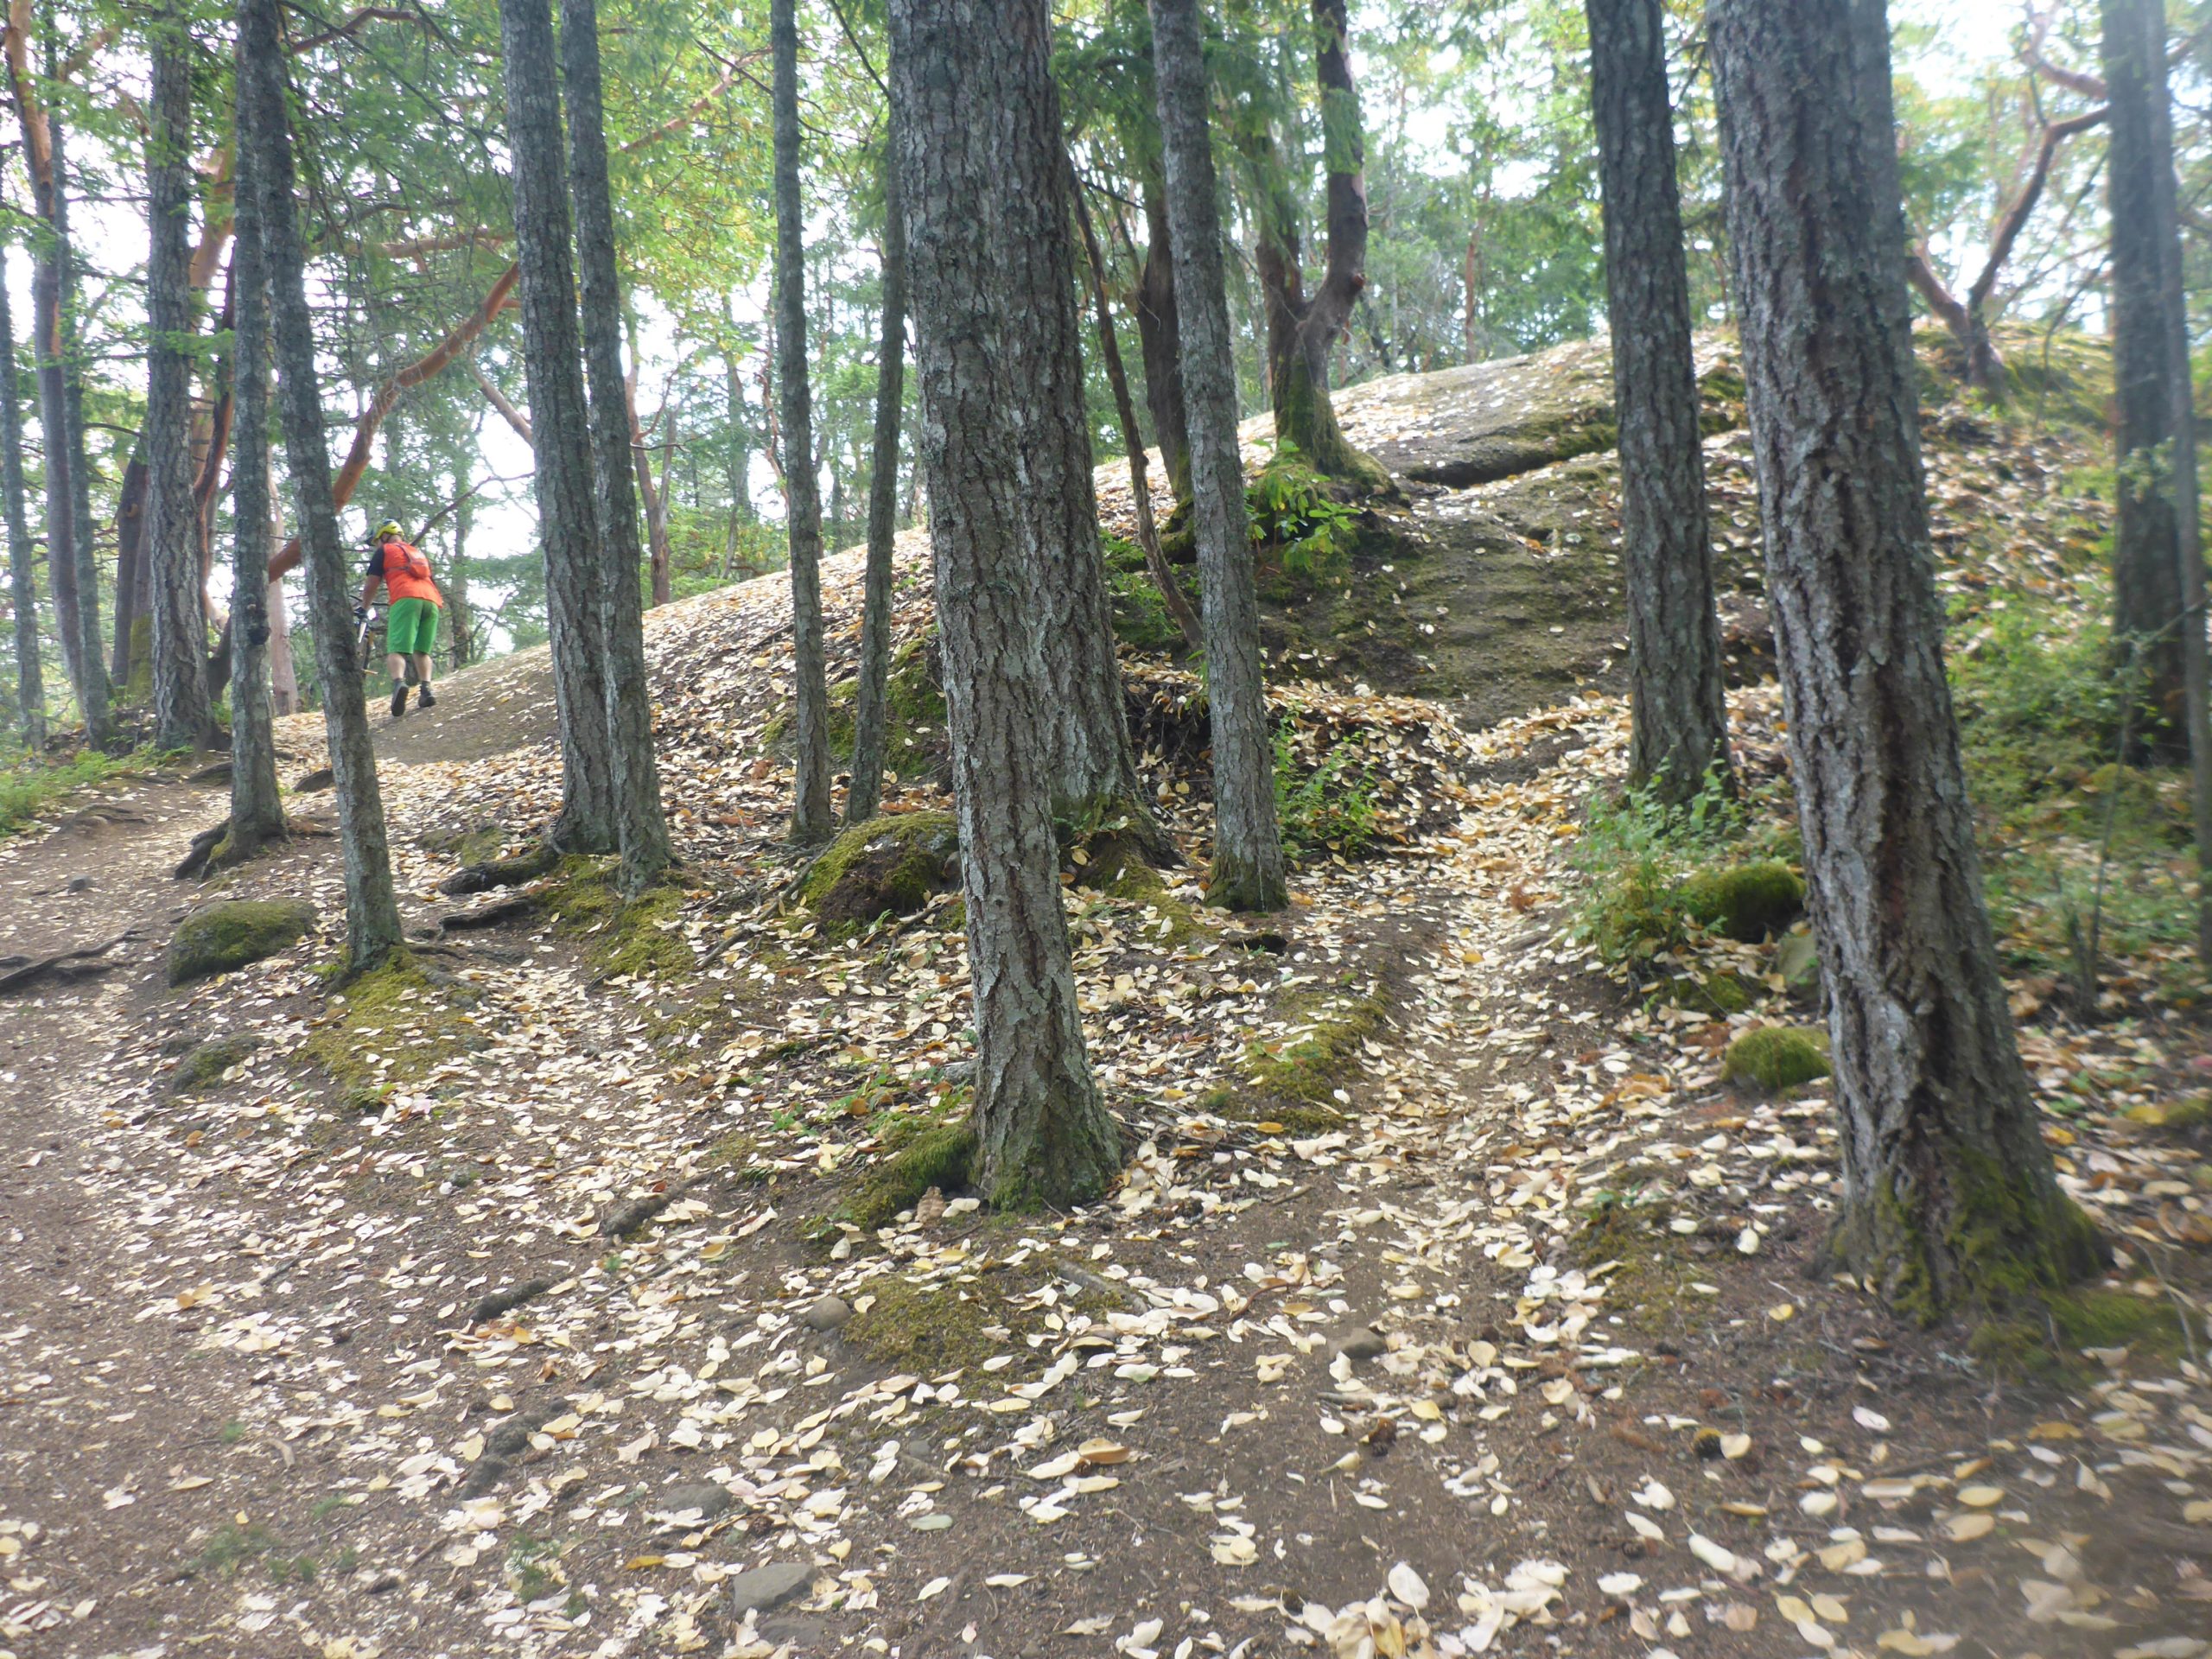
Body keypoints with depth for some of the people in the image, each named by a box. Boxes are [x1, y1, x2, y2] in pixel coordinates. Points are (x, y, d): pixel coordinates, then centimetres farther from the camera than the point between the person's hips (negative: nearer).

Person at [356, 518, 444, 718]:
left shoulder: (384, 551, 18)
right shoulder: (417, 553, 35)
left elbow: (371, 585, 16)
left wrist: (363, 608, 29)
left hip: (406, 599, -5)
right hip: (432, 600, 5)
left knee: (397, 649, -12)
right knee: (421, 650, 14)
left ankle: (398, 683, -38)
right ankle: (426, 690, -2)